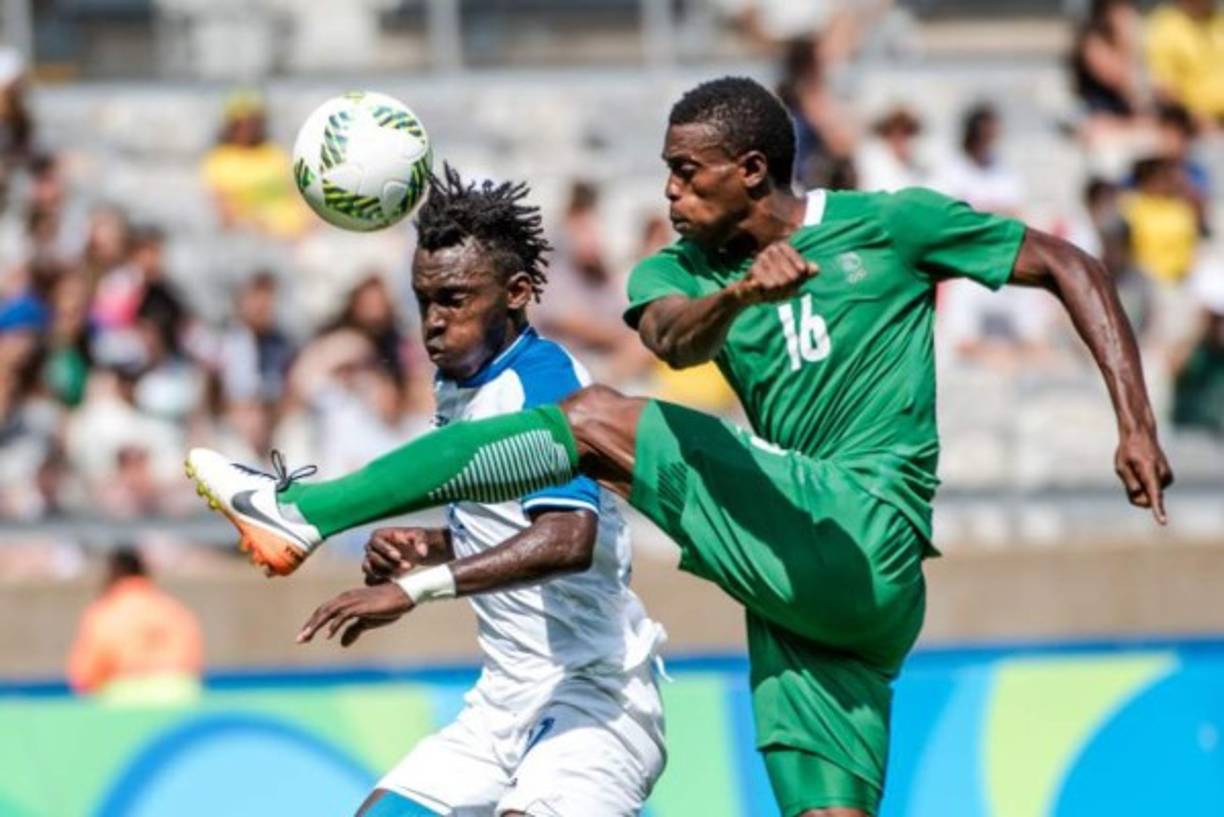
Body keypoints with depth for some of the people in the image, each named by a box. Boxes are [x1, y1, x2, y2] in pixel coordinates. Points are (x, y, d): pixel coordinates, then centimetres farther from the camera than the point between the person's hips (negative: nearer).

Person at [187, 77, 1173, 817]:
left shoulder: (890, 224, 3)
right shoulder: (686, 267, 15)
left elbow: (1071, 267, 6)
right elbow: (673, 338, -10)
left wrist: (1135, 424, -4)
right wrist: (739, 297, -33)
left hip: (862, 535, -7)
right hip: (806, 572, 7)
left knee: (599, 420, -12)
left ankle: (305, 513, -13)